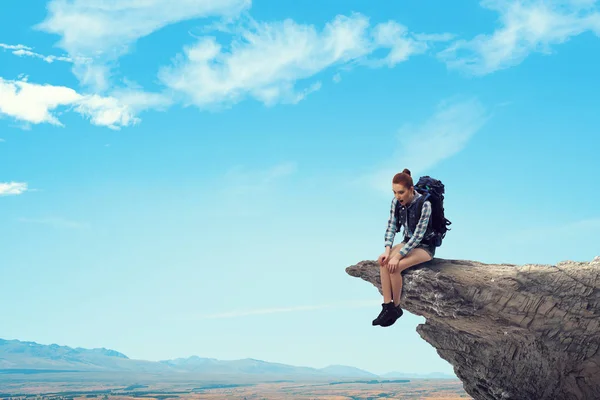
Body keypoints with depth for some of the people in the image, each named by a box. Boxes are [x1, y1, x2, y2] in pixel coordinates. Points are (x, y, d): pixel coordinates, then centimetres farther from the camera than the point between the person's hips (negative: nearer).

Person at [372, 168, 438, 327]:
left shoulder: (424, 204, -26)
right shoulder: (396, 202, -7)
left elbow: (418, 235, -27)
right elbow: (391, 226, -5)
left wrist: (397, 256, -29)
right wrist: (387, 250, -20)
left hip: (425, 245, -6)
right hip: (408, 241, 6)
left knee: (395, 266, -27)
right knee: (384, 261, -22)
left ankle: (396, 307, -8)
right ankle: (387, 307, -22)